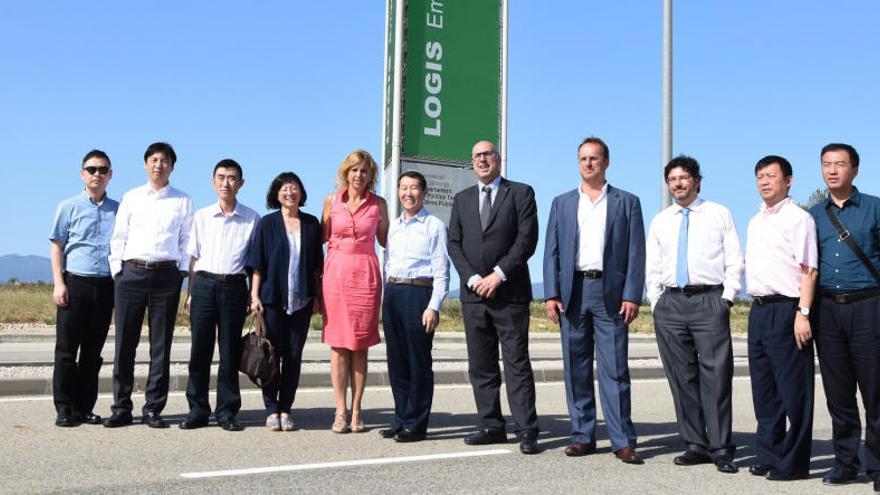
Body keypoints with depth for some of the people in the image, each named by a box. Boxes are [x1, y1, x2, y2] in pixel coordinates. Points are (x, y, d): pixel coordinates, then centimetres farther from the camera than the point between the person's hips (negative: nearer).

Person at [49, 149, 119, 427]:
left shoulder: (118, 210, 10)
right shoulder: (69, 207, 5)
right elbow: (56, 247, 4)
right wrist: (59, 283, -6)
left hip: (106, 286, 2)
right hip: (75, 282, -2)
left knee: (93, 351, 7)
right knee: (66, 349, -1)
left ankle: (84, 408, 15)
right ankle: (64, 409, 5)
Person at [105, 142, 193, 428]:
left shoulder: (183, 201, 9)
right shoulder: (131, 198, 11)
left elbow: (187, 241, 9)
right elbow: (118, 238, 10)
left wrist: (182, 273, -1)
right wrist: (117, 270, 1)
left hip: (167, 275, 0)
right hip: (131, 273, 1)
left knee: (161, 345, 2)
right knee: (125, 343, 1)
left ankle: (153, 409, 9)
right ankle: (121, 408, 9)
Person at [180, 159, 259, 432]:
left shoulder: (252, 219, 5)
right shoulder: (201, 217, 10)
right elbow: (194, 257, 12)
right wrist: (190, 294, 7)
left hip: (234, 286, -1)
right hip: (204, 284, 1)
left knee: (230, 353, 2)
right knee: (200, 350, 2)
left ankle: (226, 411, 11)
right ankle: (197, 410, 11)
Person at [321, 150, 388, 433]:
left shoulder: (378, 204, 6)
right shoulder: (332, 200, 7)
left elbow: (385, 239, 15)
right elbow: (322, 236, 14)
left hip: (366, 274, 0)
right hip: (336, 273, 0)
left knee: (360, 345, 2)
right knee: (338, 343, 0)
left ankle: (356, 410, 8)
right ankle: (341, 411, 4)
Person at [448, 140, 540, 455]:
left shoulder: (521, 193, 4)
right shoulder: (462, 199, 16)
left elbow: (527, 239, -6)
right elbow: (454, 244, 9)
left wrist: (498, 274, -13)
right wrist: (472, 278, -6)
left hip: (510, 292, -4)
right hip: (473, 292, 5)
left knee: (517, 363, -4)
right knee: (481, 366, 7)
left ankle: (526, 431, -2)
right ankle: (491, 427, 14)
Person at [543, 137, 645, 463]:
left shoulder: (627, 203, 8)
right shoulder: (562, 203, 14)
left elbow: (636, 253, 2)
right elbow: (552, 251, 9)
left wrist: (632, 296, -8)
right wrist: (551, 294, -2)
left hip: (610, 292, -2)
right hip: (572, 292, 3)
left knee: (614, 370, -3)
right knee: (576, 370, 5)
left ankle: (622, 441, 1)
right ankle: (582, 436, 13)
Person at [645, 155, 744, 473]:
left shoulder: (719, 215, 8)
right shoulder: (660, 221, 17)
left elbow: (735, 261, 4)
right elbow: (653, 268, 17)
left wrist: (726, 299, -5)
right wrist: (657, 304, 6)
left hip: (710, 300, -3)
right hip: (670, 303, 3)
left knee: (716, 375, -7)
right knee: (681, 377, 4)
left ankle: (721, 450, -2)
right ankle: (695, 445, 12)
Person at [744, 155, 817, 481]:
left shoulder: (797, 218, -5)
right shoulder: (755, 222, 19)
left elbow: (808, 270, -12)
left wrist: (803, 313, -20)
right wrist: (756, 305, 17)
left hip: (786, 310, -8)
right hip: (758, 310, 8)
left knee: (793, 389, -3)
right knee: (763, 389, 12)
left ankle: (793, 463, 5)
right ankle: (767, 456, 22)